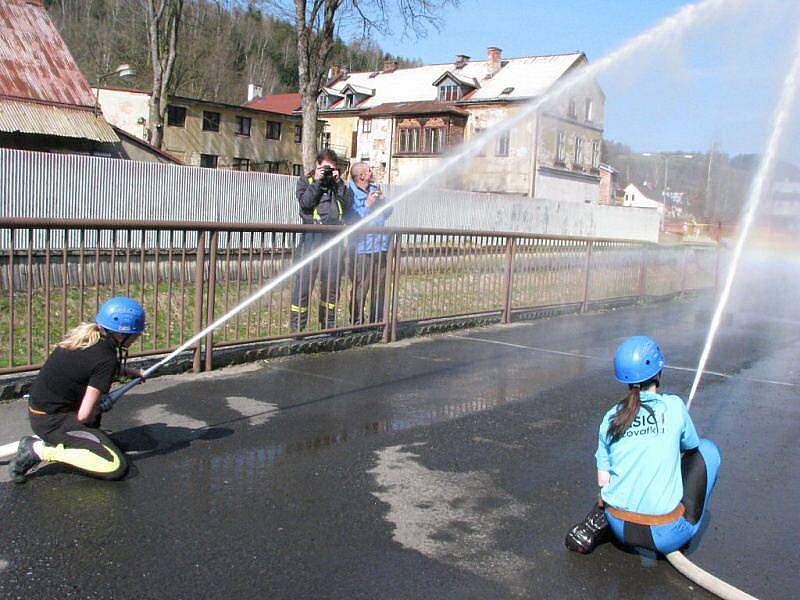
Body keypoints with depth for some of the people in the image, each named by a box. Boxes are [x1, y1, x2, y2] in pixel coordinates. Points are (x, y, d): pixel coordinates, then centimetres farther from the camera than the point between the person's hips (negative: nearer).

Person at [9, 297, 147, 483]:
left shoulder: (86, 334, 1)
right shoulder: (105, 359, -23)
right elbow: (83, 415, -22)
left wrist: (132, 372, 29)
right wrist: (99, 409, 1)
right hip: (50, 421, -9)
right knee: (118, 468, -15)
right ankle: (40, 450, -8)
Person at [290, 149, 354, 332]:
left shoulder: (338, 183, 18)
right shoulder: (305, 181, 9)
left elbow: (348, 203, 4)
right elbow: (305, 202, -8)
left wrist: (338, 183, -2)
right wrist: (317, 181, -9)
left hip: (333, 238, 4)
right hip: (311, 238, -4)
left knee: (331, 285, 9)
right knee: (304, 282, -6)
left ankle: (328, 324, 20)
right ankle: (296, 326, 0)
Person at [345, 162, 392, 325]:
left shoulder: (374, 189, 15)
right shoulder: (350, 194, -7)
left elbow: (388, 212, 19)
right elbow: (351, 220, -17)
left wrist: (382, 201, 1)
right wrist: (367, 205, -18)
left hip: (380, 247, 7)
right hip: (362, 249, -7)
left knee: (379, 289, 11)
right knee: (359, 289, -6)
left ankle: (376, 322, 20)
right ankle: (357, 323, 2)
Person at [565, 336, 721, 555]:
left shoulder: (610, 418, 0)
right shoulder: (674, 407, -7)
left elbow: (603, 480, 5)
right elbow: (691, 445, 12)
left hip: (620, 528, 3)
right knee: (708, 449, 16)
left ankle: (598, 523, 14)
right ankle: (687, 525, 14)